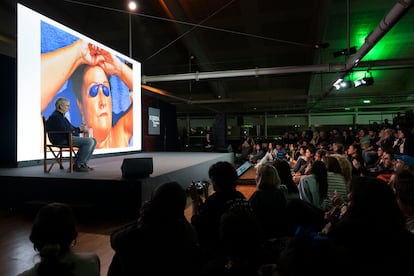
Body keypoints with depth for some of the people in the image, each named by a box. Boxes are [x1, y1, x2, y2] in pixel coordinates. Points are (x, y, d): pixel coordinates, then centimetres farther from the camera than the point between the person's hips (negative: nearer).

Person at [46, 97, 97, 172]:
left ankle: (83, 163, 1)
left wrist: (81, 128, 3)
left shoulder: (61, 116, 21)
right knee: (89, 141, -24)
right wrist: (79, 129, -11)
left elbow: (71, 128, 23)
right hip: (62, 140, -11)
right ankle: (77, 165, -14)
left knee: (93, 140, 1)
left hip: (69, 137, 11)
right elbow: (65, 132, -21)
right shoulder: (55, 117, -13)